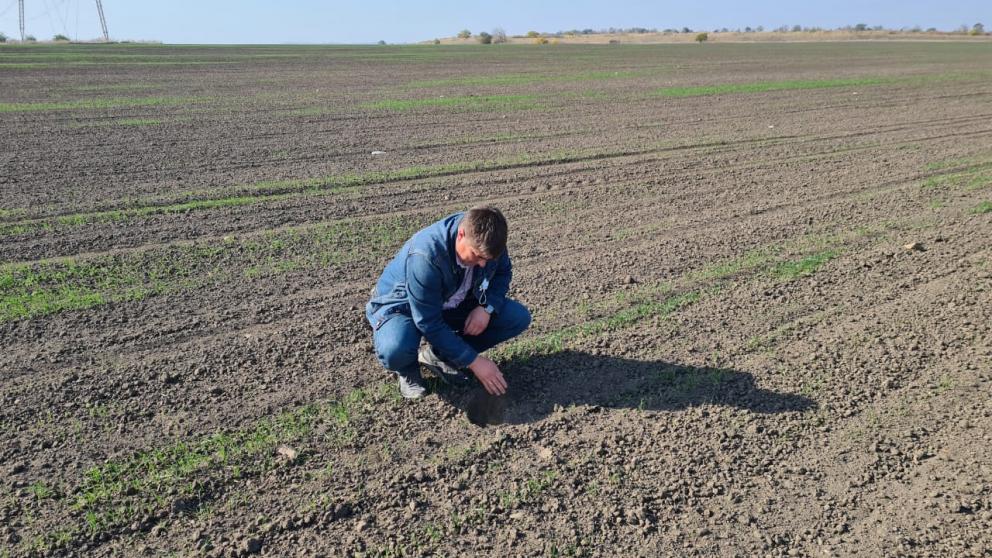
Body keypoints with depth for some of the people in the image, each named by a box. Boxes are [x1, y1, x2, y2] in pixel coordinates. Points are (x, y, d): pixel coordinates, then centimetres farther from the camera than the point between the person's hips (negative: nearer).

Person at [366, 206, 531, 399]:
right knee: (395, 349, -41)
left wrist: (487, 307, -18)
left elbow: (503, 272, 2)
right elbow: (429, 323, -31)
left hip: (453, 304, 6)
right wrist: (473, 361, -27)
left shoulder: (485, 239, -20)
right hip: (403, 305, -6)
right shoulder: (425, 255, -37)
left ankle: (439, 355, 2)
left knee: (519, 317, -10)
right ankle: (407, 368, 1)